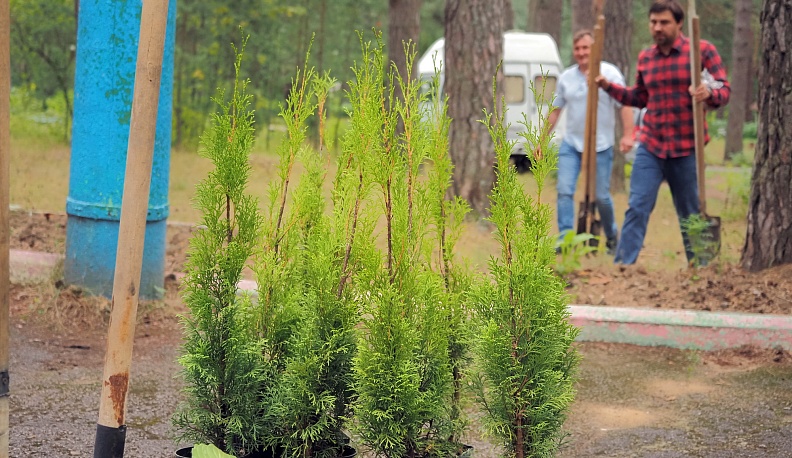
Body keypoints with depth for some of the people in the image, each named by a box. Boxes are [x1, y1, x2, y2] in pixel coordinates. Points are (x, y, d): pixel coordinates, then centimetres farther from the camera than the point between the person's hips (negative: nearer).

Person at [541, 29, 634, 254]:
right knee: (564, 190, -10)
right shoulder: (566, 77, 8)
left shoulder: (610, 73, -4)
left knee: (601, 196, 3)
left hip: (601, 145, -3)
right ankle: (565, 239, -8)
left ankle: (612, 236, 25)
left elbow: (625, 106, -8)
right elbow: (555, 110, 14)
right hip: (571, 144, 3)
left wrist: (628, 135, -19)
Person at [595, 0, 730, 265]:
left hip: (686, 149, -3)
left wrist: (708, 93, -29)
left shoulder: (702, 50, -5)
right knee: (637, 208, -6)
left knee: (690, 214, 8)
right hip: (650, 147, 3)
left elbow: (724, 92, -7)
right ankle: (621, 266, -9)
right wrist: (608, 86, 7)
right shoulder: (645, 58, 9)